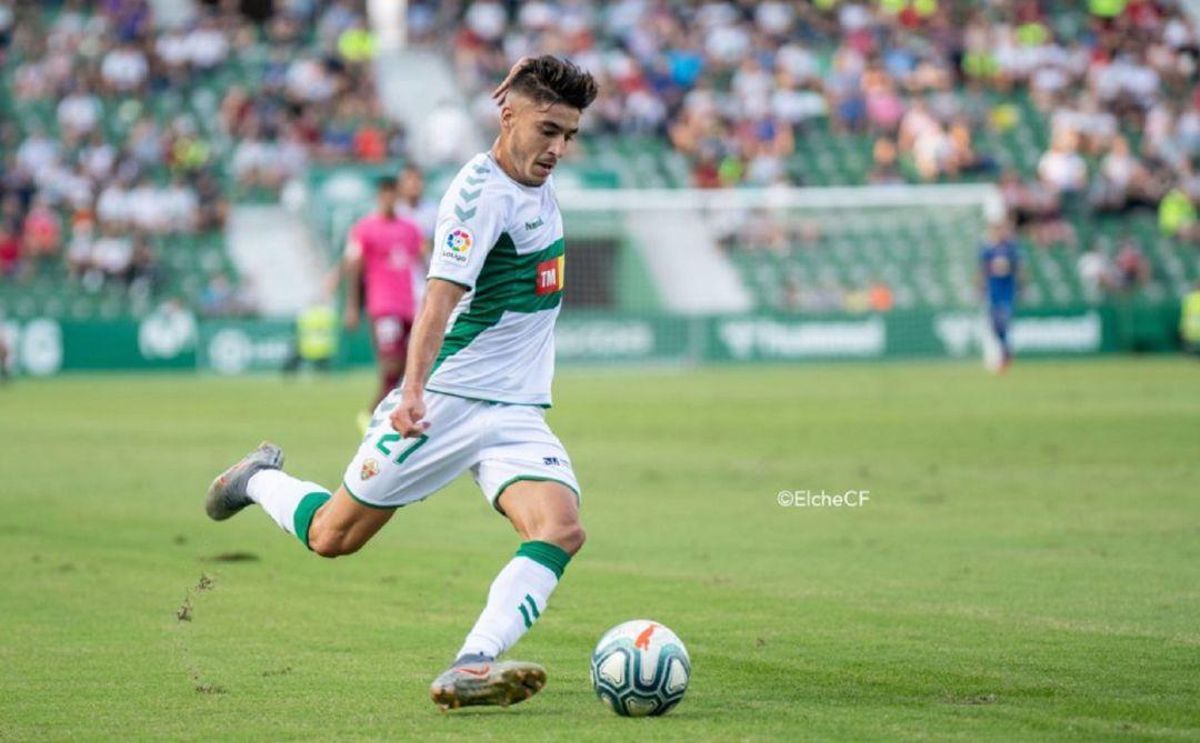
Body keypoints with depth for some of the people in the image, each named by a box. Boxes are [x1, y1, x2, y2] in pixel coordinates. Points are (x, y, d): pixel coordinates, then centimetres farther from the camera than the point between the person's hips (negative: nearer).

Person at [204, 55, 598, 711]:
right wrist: (413, 389, -39)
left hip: (517, 414, 7)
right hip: (446, 402, -7)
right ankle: (261, 480, 38)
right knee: (332, 537, 5)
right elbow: (441, 294, -29)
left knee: (561, 528, -22)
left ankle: (470, 668, -32)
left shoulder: (538, 182, 10)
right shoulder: (480, 191, -17)